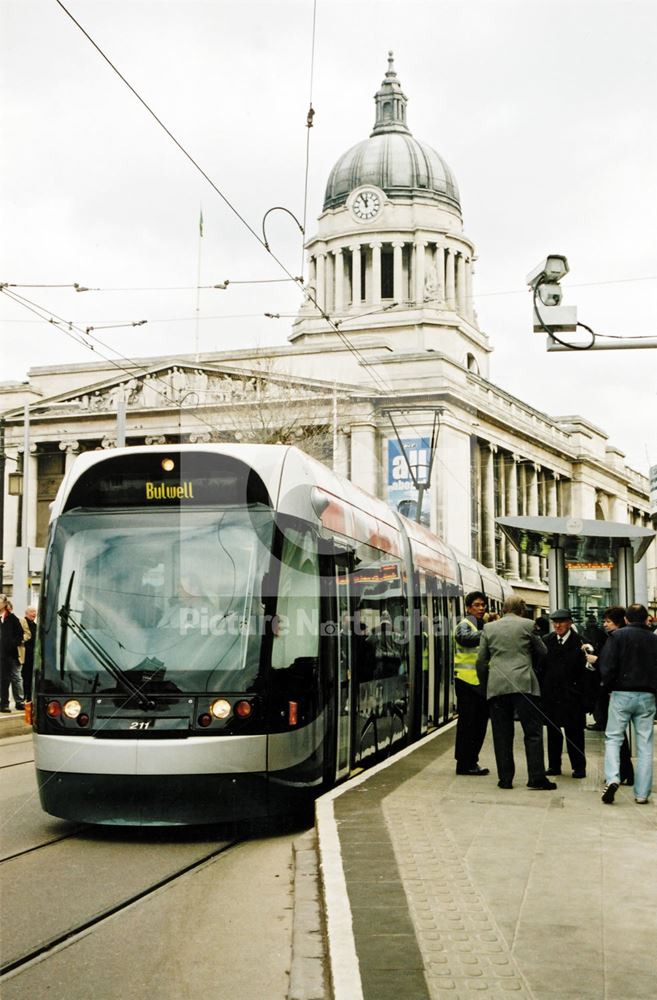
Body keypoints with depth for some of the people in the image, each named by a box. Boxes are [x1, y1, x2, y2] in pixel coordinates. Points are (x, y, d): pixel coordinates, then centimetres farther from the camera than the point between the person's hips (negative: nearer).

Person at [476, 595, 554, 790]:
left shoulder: (489, 628, 8)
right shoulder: (527, 625, 2)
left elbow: (481, 661, 9)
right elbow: (542, 652, 12)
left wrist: (485, 685, 19)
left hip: (496, 686, 2)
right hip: (524, 684, -2)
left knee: (502, 735, 6)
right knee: (533, 733, 1)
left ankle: (505, 778, 7)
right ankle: (536, 777, -3)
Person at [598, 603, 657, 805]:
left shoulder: (617, 636, -4)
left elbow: (607, 666, -10)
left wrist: (608, 684, 6)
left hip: (622, 694, -2)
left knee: (613, 738, 6)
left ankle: (612, 778, -16)